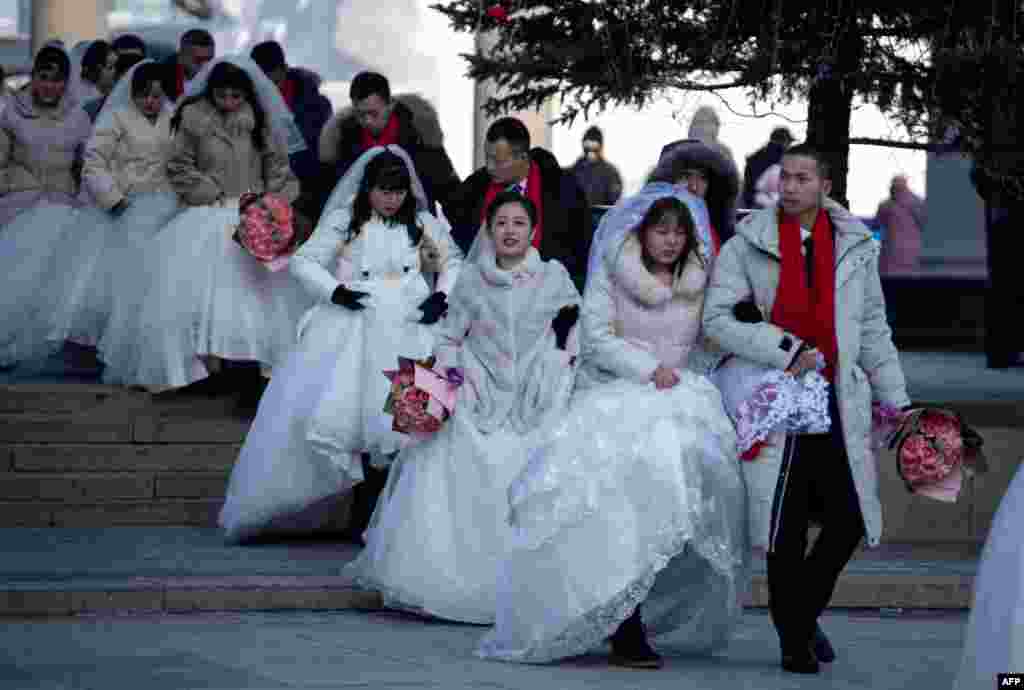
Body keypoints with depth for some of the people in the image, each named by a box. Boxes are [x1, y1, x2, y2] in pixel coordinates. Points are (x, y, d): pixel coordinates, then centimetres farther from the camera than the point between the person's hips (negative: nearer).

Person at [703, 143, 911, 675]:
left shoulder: (855, 246, 10)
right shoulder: (748, 245, 1)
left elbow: (873, 330, 17)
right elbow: (716, 318, -5)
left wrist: (896, 401, 15)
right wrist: (785, 350, -14)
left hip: (840, 402, 2)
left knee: (849, 519, -2)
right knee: (786, 529, -1)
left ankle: (805, 612, 22)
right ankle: (794, 641, 12)